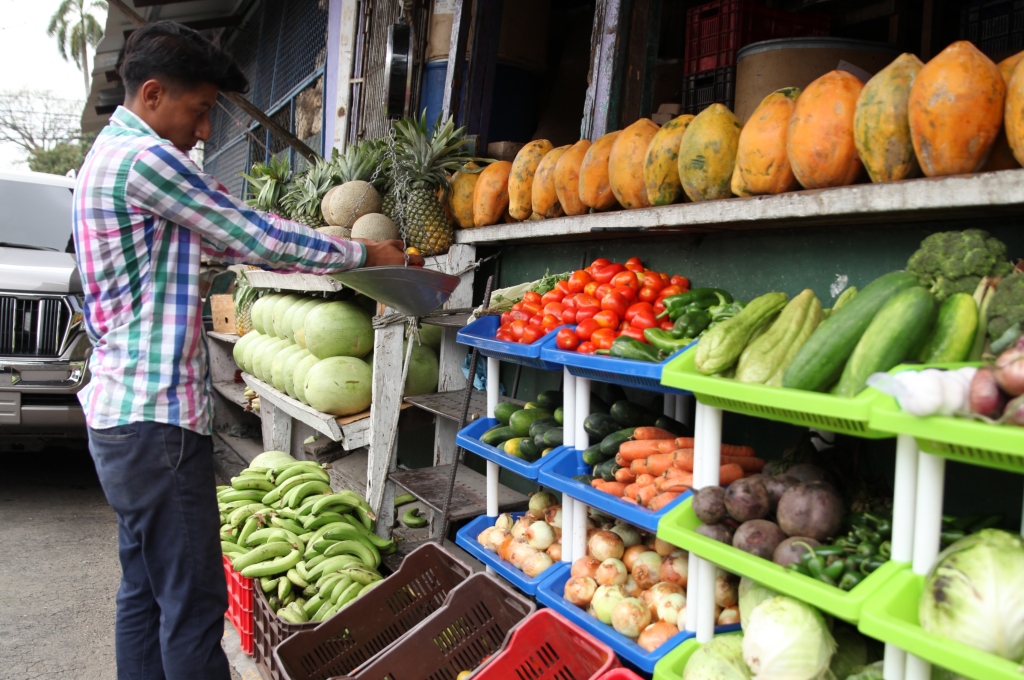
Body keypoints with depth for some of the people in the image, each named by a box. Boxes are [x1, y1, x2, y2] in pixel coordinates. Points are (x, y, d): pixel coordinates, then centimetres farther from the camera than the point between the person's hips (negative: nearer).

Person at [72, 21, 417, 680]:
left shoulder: (110, 153, 19)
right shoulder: (144, 158, -14)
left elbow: (226, 238, 20)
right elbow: (257, 237, -13)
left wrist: (341, 247, 15)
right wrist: (364, 253, -2)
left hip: (121, 414, 11)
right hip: (158, 419, -11)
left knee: (146, 592, 17)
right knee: (194, 605, -3)